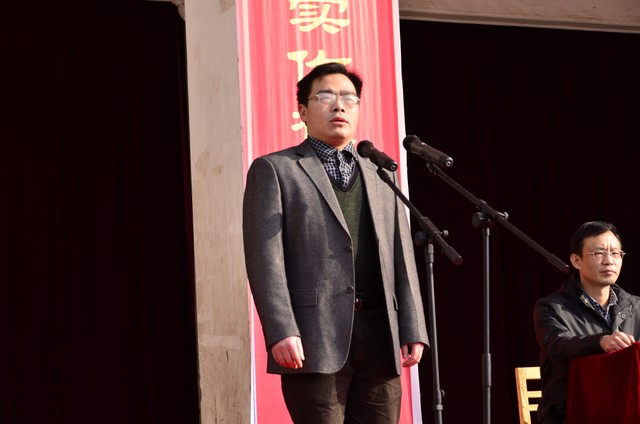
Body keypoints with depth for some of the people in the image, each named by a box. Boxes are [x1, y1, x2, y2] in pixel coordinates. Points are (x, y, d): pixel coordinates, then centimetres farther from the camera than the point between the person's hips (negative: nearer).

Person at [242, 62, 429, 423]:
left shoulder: (381, 177, 21)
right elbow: (264, 257, -5)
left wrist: (413, 329, 5)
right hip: (314, 339, -5)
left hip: (380, 338, 5)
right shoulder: (273, 170, 6)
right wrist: (281, 332, -16)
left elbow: (402, 258, 16)